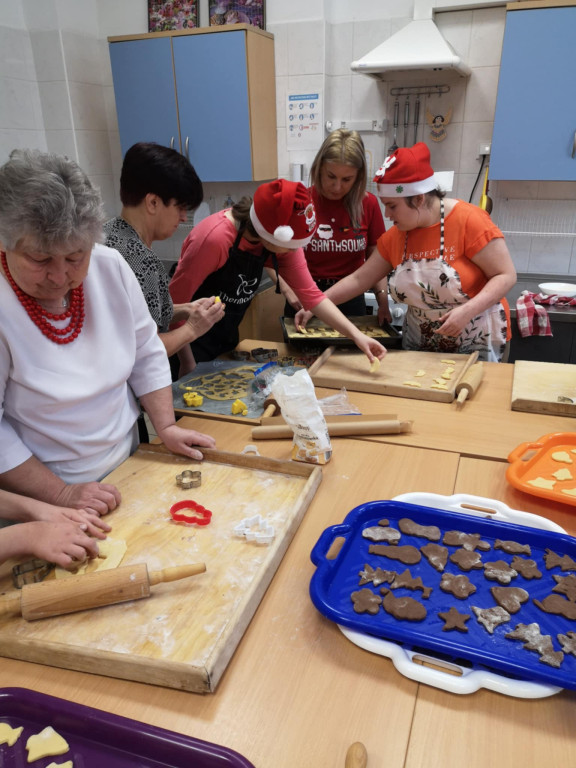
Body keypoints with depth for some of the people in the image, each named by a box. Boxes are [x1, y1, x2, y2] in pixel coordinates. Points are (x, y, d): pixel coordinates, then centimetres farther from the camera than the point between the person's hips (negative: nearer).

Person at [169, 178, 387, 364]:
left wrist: (356, 335, -20)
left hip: (227, 341, 6)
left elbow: (310, 294, -10)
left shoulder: (284, 239, -11)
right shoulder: (216, 237, -30)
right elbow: (175, 301, -23)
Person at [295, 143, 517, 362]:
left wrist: (467, 311, -29)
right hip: (420, 344, 5)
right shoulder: (394, 237, -1)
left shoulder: (468, 221, -17)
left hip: (476, 342, -4)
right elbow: (358, 279, 4)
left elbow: (506, 276, -16)